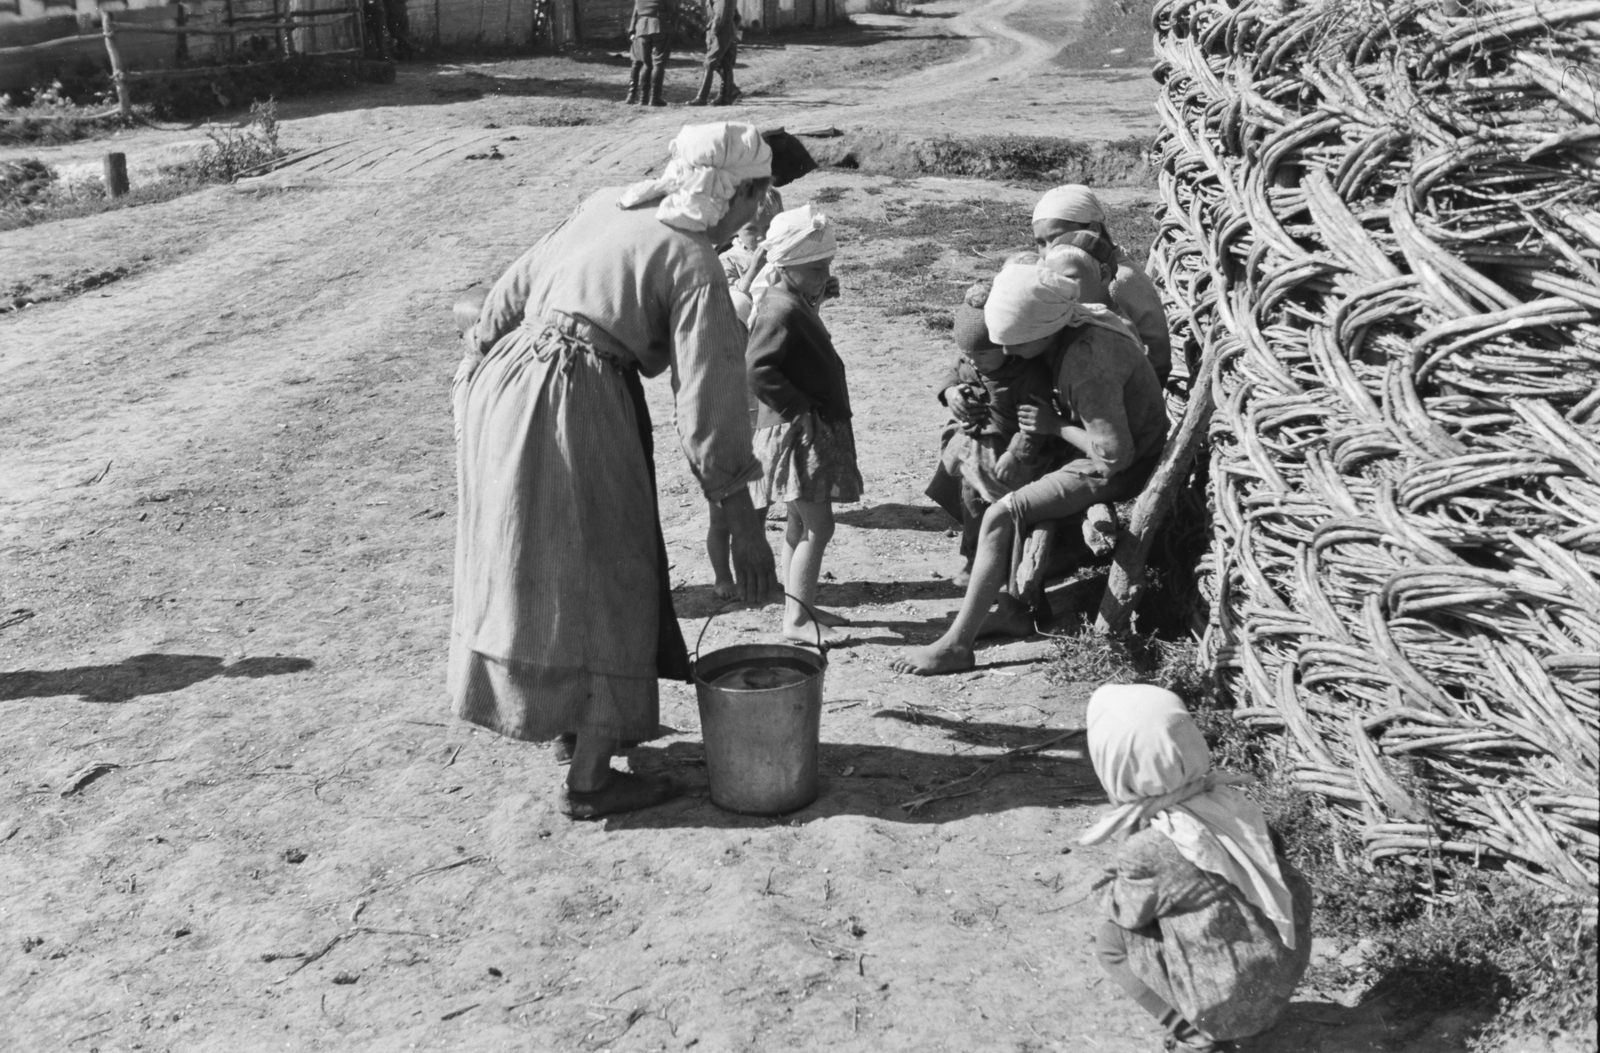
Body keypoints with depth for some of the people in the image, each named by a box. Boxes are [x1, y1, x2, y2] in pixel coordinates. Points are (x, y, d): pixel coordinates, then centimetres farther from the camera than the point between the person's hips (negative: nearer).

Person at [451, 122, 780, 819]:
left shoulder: (606, 208, 14)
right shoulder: (693, 264, -7)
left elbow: (514, 289, 16)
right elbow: (708, 397, -12)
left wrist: (476, 368, 27)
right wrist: (743, 524, -10)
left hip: (506, 382, 8)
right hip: (576, 407, -8)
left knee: (534, 570, 21)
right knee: (604, 585, 5)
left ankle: (575, 723, 40)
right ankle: (589, 780, 12)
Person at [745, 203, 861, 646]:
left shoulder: (795, 302, 12)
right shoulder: (782, 311, -19)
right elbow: (758, 369, -27)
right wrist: (801, 407, -22)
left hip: (814, 430, 11)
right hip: (796, 432, -11)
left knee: (801, 525, 17)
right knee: (818, 526, -8)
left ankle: (800, 604, 28)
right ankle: (797, 619, -3)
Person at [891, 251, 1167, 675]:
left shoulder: (1086, 361, -31)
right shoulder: (1081, 317, -5)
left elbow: (1116, 454, -29)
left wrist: (1054, 426, -16)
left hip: (1116, 475, -10)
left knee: (1000, 516, -16)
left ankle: (956, 645, -11)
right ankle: (1015, 610, 19)